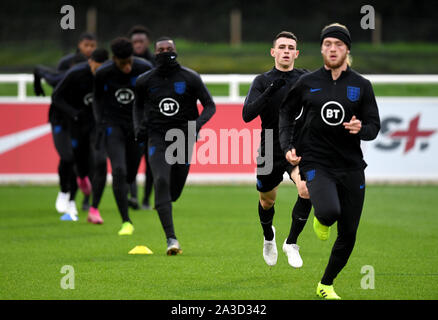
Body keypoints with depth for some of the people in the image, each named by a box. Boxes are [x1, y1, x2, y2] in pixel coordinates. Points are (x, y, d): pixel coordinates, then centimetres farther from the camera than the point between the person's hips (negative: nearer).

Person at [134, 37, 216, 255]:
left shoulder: (190, 78, -3)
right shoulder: (145, 81, 2)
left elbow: (210, 105, 1)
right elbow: (139, 105, 20)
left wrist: (198, 123, -17)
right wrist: (139, 127, 1)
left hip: (184, 137, 1)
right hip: (157, 138, -1)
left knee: (174, 192, 8)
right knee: (161, 182, -22)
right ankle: (171, 239, -24)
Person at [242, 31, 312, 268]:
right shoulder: (262, 81, -3)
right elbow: (247, 115, -16)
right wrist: (270, 92, -28)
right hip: (270, 152, 1)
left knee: (307, 190, -28)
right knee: (267, 202, 17)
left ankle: (291, 242, -10)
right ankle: (268, 237, 51)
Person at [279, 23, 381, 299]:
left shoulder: (362, 86, 5)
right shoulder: (307, 83, 2)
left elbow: (374, 126, 6)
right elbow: (287, 113, 16)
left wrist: (361, 129, -17)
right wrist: (288, 146, 2)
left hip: (351, 167, 2)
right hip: (316, 163, -2)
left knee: (349, 235, 4)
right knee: (329, 211, -32)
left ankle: (326, 285, 28)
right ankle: (321, 221, 9)